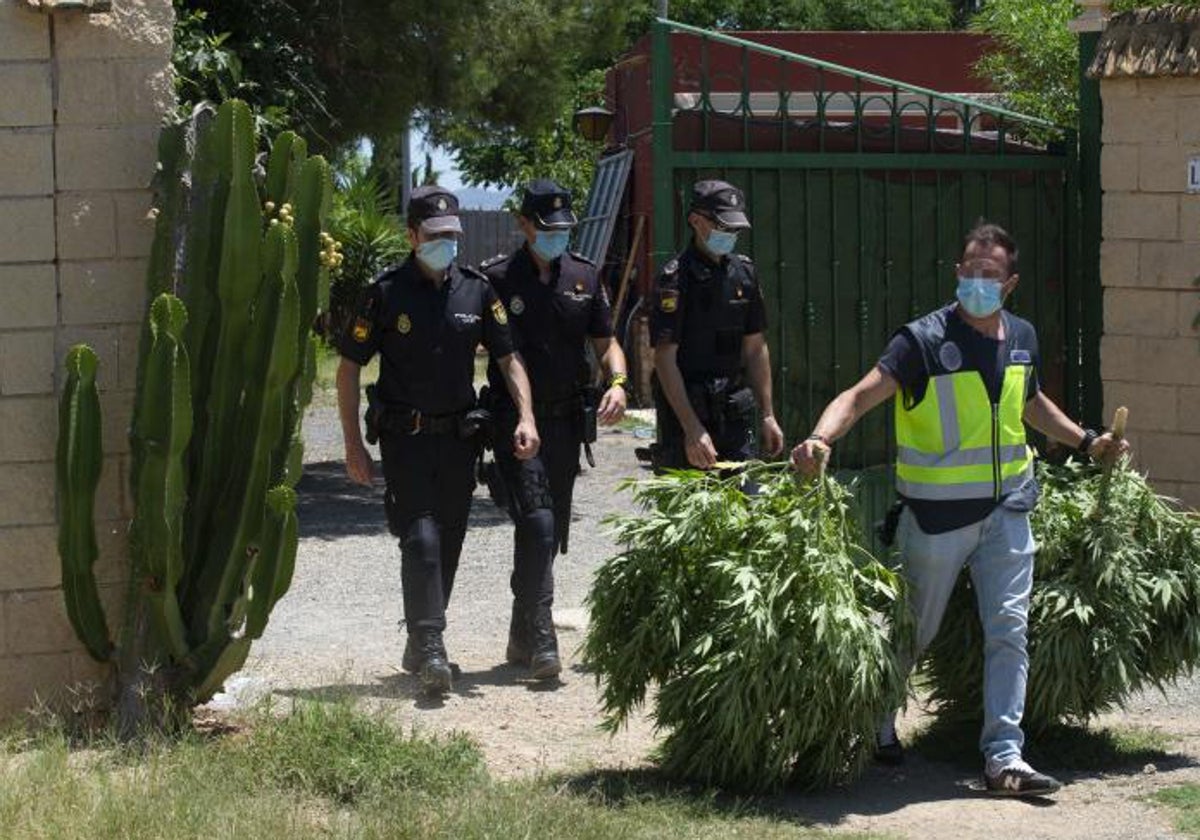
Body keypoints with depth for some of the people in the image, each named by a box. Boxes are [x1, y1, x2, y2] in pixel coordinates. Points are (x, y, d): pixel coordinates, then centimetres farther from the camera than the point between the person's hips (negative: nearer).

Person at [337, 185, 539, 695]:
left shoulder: (476, 291, 5)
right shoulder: (387, 294, -5)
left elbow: (508, 358, 9)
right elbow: (349, 369, -1)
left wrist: (526, 417, -7)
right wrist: (353, 446, -6)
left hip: (459, 438, 4)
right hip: (405, 439, -4)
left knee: (448, 543, 9)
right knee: (421, 538, -15)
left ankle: (421, 649, 22)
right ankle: (429, 648, -18)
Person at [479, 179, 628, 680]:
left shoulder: (584, 278, 10)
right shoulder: (496, 280, -4)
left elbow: (606, 343, 15)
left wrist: (617, 382, -5)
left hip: (567, 421, 5)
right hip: (516, 419, -5)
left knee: (551, 532, 10)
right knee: (537, 524, -18)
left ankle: (522, 640, 22)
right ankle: (540, 640, -18)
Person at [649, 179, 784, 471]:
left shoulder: (743, 272, 10)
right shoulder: (675, 278, -10)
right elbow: (665, 358, -14)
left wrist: (768, 415, 11)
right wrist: (692, 428, -20)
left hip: (735, 414, 6)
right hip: (685, 412, -6)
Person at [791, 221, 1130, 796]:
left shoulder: (1021, 338, 7)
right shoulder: (924, 340, -13)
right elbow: (861, 396, -22)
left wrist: (1086, 441, 26)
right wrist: (821, 438, -39)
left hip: (1006, 508, 5)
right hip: (938, 513, -5)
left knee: (1009, 630, -3)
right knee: (914, 630, 10)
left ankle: (1003, 756, -2)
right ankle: (877, 723, 34)